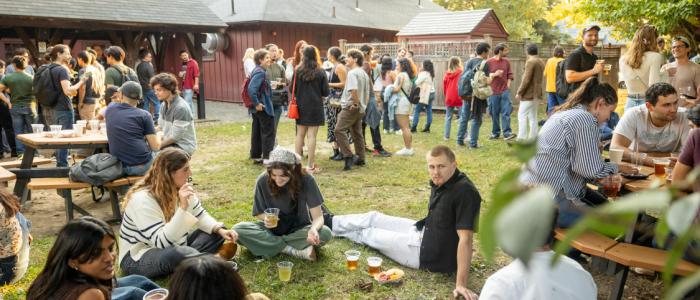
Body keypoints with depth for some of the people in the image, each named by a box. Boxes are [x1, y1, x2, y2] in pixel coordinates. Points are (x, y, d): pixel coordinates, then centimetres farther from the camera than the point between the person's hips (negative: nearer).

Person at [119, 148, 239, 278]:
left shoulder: (180, 189, -4)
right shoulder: (142, 199, -28)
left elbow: (201, 215, 6)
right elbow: (161, 243, -34)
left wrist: (220, 230, -13)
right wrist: (182, 207, -41)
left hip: (174, 245, 8)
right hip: (139, 258, -8)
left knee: (217, 233, -3)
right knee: (179, 254, -40)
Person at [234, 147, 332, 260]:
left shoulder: (306, 180, -21)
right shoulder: (263, 180, -17)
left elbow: (318, 216, -19)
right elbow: (259, 214, -3)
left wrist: (314, 229, -42)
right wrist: (266, 219, -27)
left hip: (298, 230, -1)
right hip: (272, 229, 2)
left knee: (325, 233, -31)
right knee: (238, 230, -26)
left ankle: (271, 245, -18)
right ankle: (296, 251, -25)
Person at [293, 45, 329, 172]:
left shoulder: (297, 71, -4)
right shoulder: (320, 72, -9)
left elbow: (292, 89, 2)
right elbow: (326, 92, -7)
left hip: (301, 106, 2)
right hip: (315, 107, -2)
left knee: (300, 134, 13)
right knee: (311, 135, 1)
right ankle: (310, 165, 5)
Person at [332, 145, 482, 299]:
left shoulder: (465, 192, -30)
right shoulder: (440, 182, -4)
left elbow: (466, 238, -33)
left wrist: (461, 284, -33)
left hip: (433, 254, -7)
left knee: (369, 234, 10)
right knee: (373, 217, 17)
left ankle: (326, 228, 38)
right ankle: (330, 222, 41)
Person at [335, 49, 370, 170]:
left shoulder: (352, 73, -14)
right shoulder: (364, 73, 16)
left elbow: (353, 90, -31)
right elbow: (368, 91, 21)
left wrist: (355, 103, -20)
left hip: (351, 107, -10)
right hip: (361, 108, 10)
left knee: (339, 130, -12)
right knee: (357, 133, 15)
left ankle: (348, 156, -17)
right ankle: (360, 159, 20)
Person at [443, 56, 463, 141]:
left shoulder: (447, 74, 4)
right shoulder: (461, 73, -9)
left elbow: (444, 87, 10)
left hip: (449, 99, 4)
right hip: (459, 98, -4)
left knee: (448, 118, 11)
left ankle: (446, 136, 12)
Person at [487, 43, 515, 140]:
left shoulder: (506, 61, 7)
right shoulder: (489, 62, -4)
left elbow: (510, 75, 10)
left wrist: (508, 85, 1)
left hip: (505, 91, 2)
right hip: (493, 92, -2)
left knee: (506, 112, -5)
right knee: (494, 113, 7)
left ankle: (507, 133, -5)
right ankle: (495, 132, 19)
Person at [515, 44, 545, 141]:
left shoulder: (530, 61, -13)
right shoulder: (541, 62, 14)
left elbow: (526, 79, -18)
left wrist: (519, 92, -13)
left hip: (529, 94, -9)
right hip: (537, 93, 9)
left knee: (522, 115, -7)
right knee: (533, 116, 11)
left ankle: (521, 138, -11)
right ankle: (532, 138, 11)